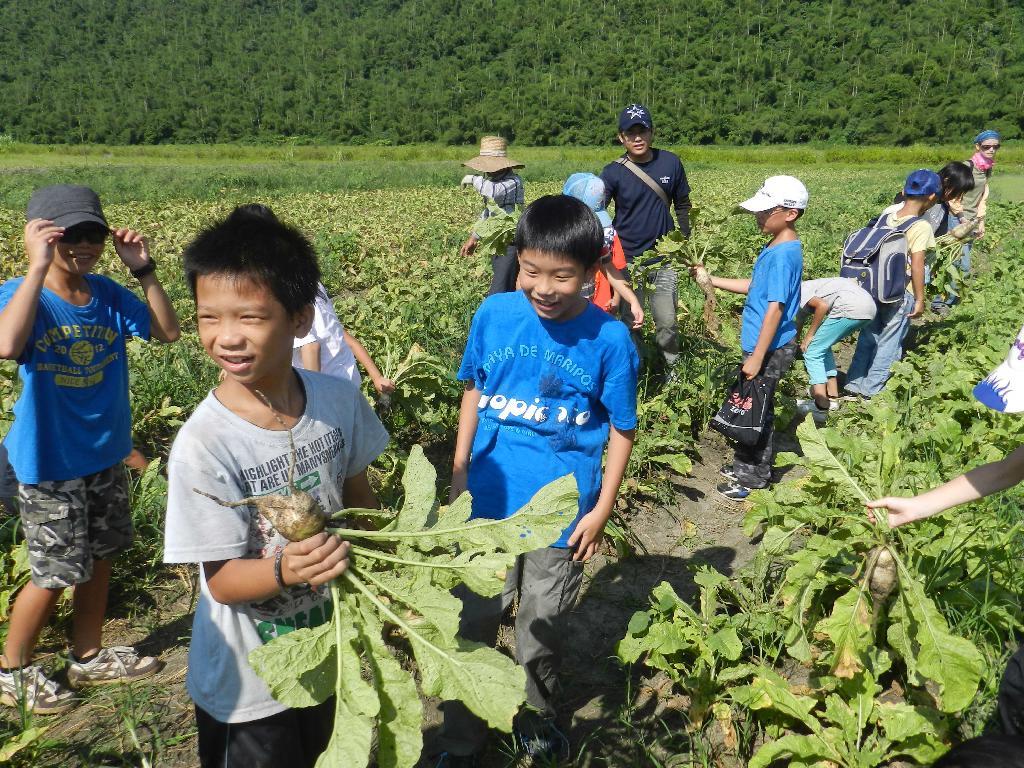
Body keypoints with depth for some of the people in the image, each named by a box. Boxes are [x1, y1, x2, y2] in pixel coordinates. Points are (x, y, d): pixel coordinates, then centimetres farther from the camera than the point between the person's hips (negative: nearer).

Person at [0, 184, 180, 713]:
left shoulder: (108, 294, -2)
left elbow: (168, 331, -5)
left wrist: (144, 270, -15)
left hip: (105, 456, 6)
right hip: (48, 465, -6)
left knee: (100, 558, 18)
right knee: (55, 574, 5)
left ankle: (88, 658, 39)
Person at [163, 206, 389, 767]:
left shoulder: (339, 399, -15)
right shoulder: (203, 444, -27)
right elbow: (222, 579, -21)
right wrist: (285, 570, -40)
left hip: (327, 653, 4)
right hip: (246, 685, -4)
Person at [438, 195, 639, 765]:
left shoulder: (609, 338, -14)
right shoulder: (494, 315, -8)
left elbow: (621, 430, -5)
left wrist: (602, 509, -6)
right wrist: (459, 473, 5)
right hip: (488, 503, 2)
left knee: (543, 633, 18)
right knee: (471, 624, 13)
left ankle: (537, 719, 46)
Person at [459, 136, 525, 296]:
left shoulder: (513, 181, -17)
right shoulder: (492, 182, 11)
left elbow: (495, 192, -38)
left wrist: (472, 178, -20)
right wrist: (474, 238, 23)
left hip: (511, 244, -9)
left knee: (497, 295, -15)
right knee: (508, 290, 17)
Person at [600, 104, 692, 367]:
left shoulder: (670, 163, -2)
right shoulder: (613, 173, -8)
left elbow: (682, 205, 10)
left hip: (663, 259, 2)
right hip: (627, 260, -1)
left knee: (667, 322, 7)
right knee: (627, 322, 7)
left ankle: (672, 369, 27)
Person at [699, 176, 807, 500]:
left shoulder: (784, 254, -21)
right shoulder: (776, 247, 9)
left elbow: (775, 307, -23)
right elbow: (754, 286, 20)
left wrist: (757, 357, -21)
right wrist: (711, 280, 16)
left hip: (771, 349, -9)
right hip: (764, 345, 9)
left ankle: (755, 476, 16)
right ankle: (745, 465, 33)